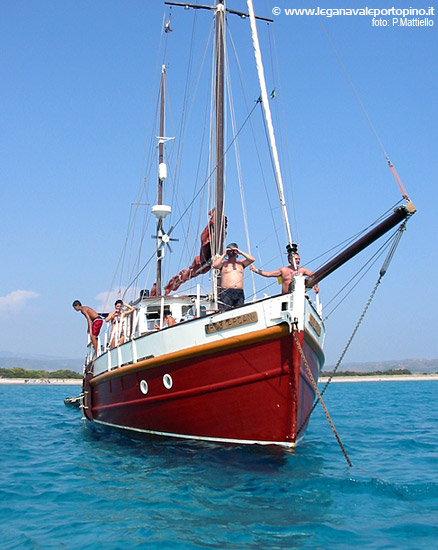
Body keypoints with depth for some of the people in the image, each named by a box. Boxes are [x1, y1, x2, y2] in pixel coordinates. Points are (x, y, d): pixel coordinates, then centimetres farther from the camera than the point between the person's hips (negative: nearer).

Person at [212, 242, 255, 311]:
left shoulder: (241, 263, 19)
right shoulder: (223, 263, 11)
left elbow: (252, 259, 8)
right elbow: (214, 265, -8)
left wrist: (240, 252, 7)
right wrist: (224, 254, 0)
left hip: (240, 293, 3)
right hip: (227, 293, -3)